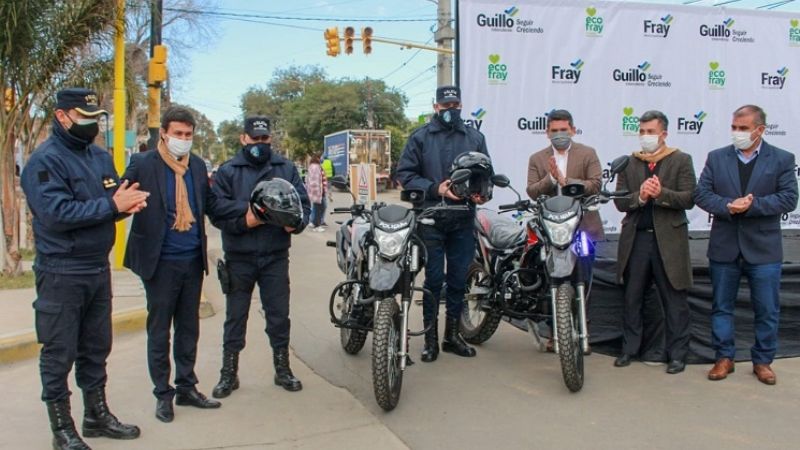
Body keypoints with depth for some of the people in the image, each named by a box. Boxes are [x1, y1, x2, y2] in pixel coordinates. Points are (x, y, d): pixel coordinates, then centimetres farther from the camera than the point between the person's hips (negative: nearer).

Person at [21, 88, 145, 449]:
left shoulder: (100, 157, 11)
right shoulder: (45, 160, -12)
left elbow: (116, 197, 10)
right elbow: (57, 214, -23)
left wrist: (129, 202, -14)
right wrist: (113, 205, -24)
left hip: (99, 268, 7)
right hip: (61, 274, -7)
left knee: (96, 348, 17)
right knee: (59, 354, 4)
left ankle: (97, 415, 32)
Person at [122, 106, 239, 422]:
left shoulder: (198, 165, 7)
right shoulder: (143, 164, -9)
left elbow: (211, 204, 11)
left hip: (193, 260, 5)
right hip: (160, 263, -5)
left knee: (188, 329, 15)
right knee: (159, 331, 7)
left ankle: (187, 389, 29)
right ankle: (163, 395, 21)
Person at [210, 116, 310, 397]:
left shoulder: (286, 169, 7)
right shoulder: (228, 171, 3)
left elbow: (303, 204, 6)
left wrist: (296, 222, -15)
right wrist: (243, 221, -21)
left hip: (276, 256, 1)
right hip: (239, 257, -1)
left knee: (279, 316, 9)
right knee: (235, 317, 9)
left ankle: (282, 369, 25)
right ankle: (229, 373, 22)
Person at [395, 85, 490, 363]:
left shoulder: (474, 138, 14)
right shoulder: (420, 137, 4)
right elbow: (405, 174, -1)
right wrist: (435, 189, -13)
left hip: (464, 218, 3)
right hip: (431, 217, -3)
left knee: (459, 279, 8)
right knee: (433, 279, 0)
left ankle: (452, 334, 22)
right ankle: (431, 337, 12)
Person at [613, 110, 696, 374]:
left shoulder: (681, 161, 4)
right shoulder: (628, 163, 11)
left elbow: (688, 199, -6)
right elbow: (619, 202, 3)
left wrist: (661, 193, -21)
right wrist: (640, 196, -15)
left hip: (669, 240, -2)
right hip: (636, 239, 3)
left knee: (675, 300, 4)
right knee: (632, 298, 10)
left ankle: (677, 354, 14)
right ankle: (629, 348, 21)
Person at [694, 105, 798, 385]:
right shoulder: (716, 158, 5)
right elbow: (701, 194, -2)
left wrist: (752, 205, -20)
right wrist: (728, 206, -19)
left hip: (763, 248, -1)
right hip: (724, 246, 2)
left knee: (767, 310, 7)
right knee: (721, 306, 9)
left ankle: (762, 361, 22)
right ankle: (724, 358, 22)